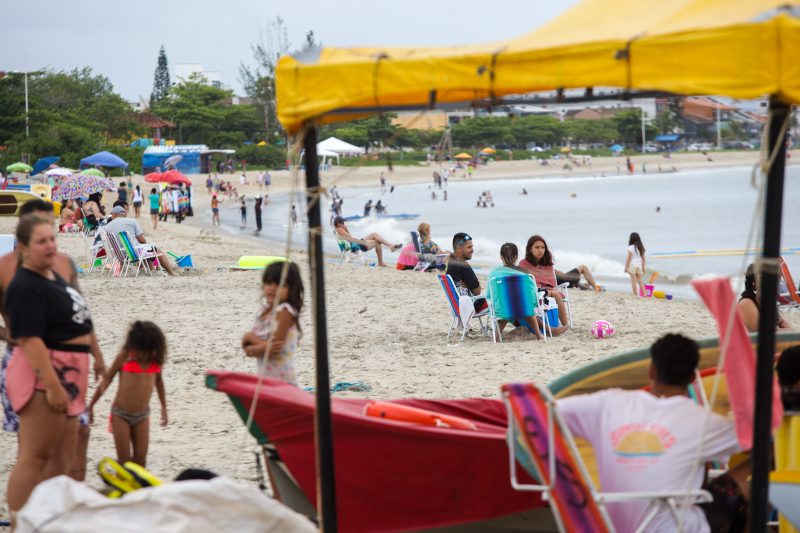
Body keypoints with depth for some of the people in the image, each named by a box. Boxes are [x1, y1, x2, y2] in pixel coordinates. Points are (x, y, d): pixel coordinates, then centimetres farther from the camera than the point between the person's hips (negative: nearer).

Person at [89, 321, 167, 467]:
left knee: (140, 459, 2)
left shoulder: (156, 359, -2)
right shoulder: (125, 356, -10)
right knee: (124, 460, -1)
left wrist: (164, 408, 24)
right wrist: (90, 406, 2)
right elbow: (106, 380, -1)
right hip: (121, 414, -3)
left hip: (142, 416, 3)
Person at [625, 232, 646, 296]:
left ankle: (635, 295, -1)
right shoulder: (641, 248, 6)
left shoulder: (631, 248, -10)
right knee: (640, 281, 10)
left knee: (634, 281, -2)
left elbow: (629, 258, -12)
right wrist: (643, 268, 16)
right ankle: (644, 294, 4)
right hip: (639, 265, 5)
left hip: (632, 265, -5)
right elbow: (643, 259, 9)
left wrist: (626, 267, -7)